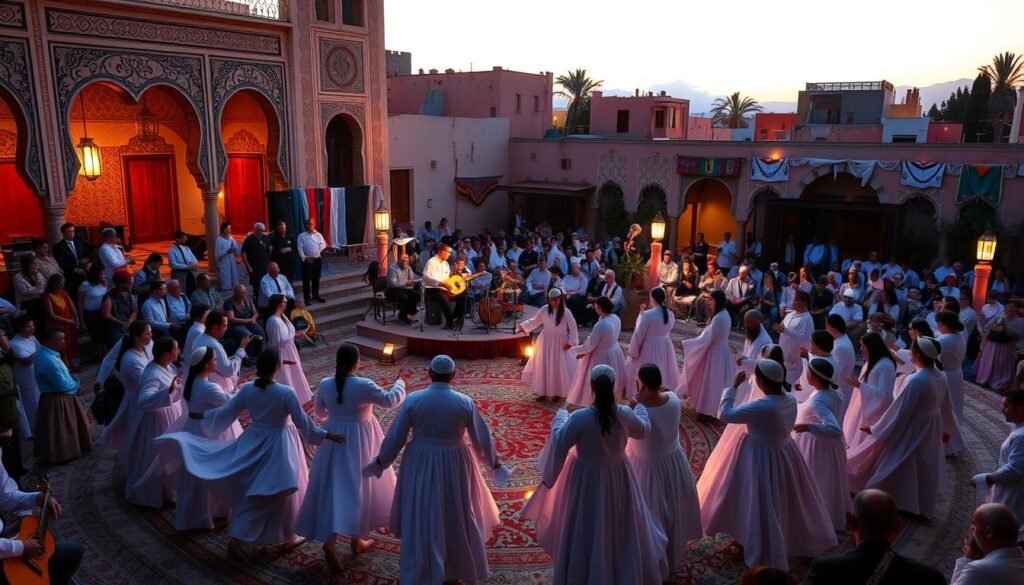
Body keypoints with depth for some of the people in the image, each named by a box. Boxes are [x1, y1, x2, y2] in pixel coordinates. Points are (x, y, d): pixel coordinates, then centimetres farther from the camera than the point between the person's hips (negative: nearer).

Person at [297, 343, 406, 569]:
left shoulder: (324, 384, -6)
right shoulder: (364, 385, -19)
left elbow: (319, 412, 10)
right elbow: (390, 401, -8)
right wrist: (400, 383, 10)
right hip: (359, 440, -3)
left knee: (333, 487, 8)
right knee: (356, 487, 10)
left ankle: (329, 539, -4)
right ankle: (357, 539, 22)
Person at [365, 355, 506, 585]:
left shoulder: (413, 400, -13)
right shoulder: (465, 402, -13)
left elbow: (395, 436, -6)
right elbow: (482, 438, -5)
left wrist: (381, 461, 11)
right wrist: (493, 462, 12)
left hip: (420, 464, 0)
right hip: (454, 465, 0)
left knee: (420, 517, 16)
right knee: (455, 517, 19)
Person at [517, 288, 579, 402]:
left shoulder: (566, 312, -13)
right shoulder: (544, 309, -5)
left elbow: (573, 328, -7)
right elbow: (534, 321, 2)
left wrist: (571, 342, -10)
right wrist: (523, 325, -11)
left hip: (560, 343, -3)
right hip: (545, 342, 3)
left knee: (558, 368, 2)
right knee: (542, 367, 8)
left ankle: (557, 392, 18)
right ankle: (543, 392, 21)